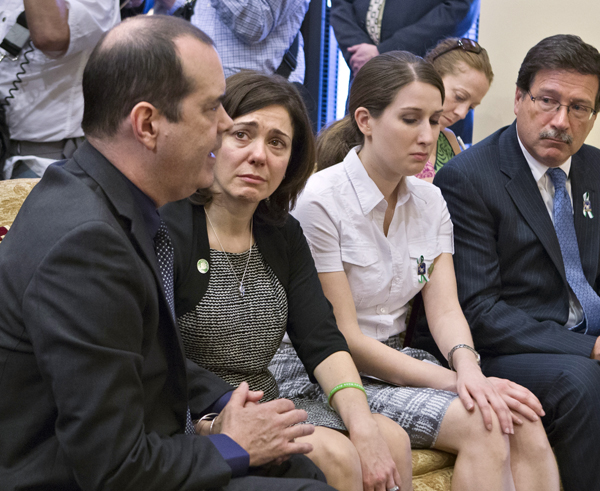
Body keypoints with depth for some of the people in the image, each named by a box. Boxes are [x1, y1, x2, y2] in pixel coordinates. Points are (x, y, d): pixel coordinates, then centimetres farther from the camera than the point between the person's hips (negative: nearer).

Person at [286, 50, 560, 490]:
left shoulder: (430, 201, 6)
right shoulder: (319, 202, -15)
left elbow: (445, 309, -1)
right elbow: (342, 338, -15)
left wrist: (467, 366, -24)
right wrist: (452, 382, -19)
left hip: (400, 359, 6)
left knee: (523, 420, -19)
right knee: (482, 426, -26)